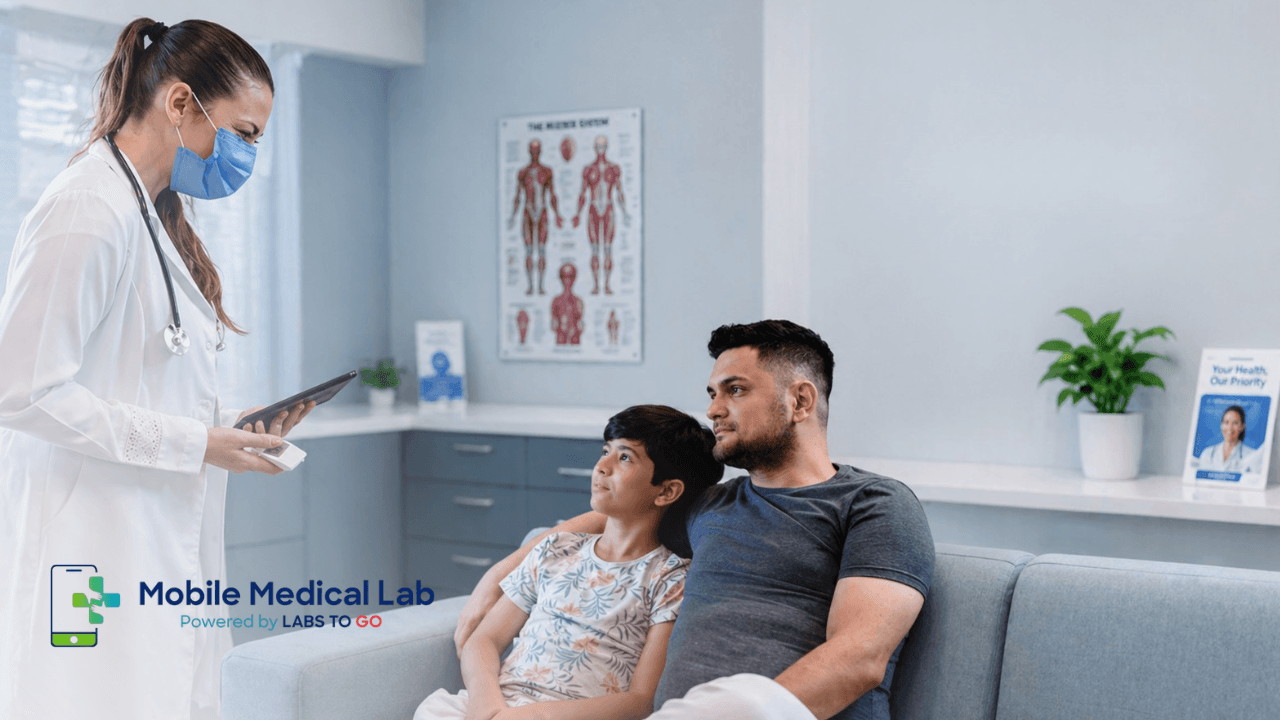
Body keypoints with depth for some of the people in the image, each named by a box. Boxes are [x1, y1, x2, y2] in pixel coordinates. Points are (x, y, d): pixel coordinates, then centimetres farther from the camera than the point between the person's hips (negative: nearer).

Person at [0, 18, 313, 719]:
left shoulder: (154, 212, 18)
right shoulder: (88, 210, -14)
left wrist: (232, 424, 7)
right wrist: (194, 443, -16)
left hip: (160, 550, 10)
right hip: (98, 557, -9)